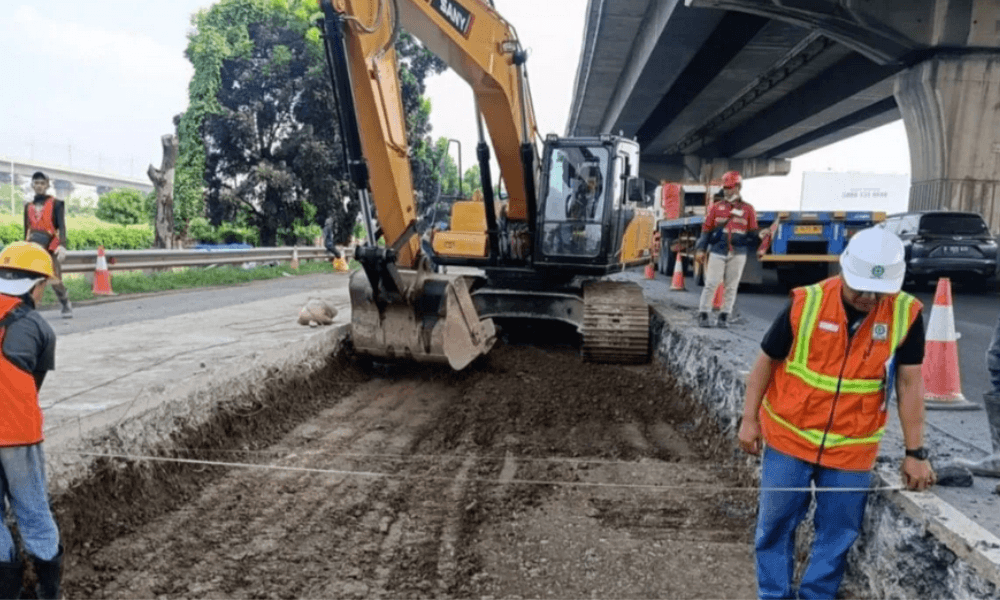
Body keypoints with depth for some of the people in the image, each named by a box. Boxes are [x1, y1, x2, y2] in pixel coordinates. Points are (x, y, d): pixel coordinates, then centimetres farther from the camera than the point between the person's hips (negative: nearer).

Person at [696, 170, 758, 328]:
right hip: (717, 252, -1)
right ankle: (703, 314, 2)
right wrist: (701, 248, 2)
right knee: (711, 284, -4)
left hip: (738, 254, 1)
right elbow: (706, 228, 8)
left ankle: (724, 316, 12)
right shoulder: (716, 207, 8)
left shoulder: (748, 209, 8)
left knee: (731, 287, 4)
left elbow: (753, 233, 12)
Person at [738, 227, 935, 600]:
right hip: (789, 437, -1)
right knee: (775, 523, 9)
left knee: (838, 531, 11)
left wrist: (915, 452, -2)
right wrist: (750, 419, -5)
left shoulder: (906, 315, -10)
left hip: (852, 447, 1)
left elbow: (910, 383, -4)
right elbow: (767, 361, -5)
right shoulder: (806, 303, -15)